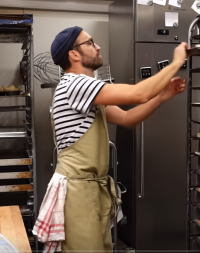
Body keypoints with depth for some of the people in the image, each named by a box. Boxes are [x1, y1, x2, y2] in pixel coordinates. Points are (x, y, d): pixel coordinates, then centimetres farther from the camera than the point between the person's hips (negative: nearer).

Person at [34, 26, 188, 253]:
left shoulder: (86, 88, 17)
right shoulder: (74, 84, -17)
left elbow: (126, 118, 13)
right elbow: (138, 94, -23)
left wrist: (162, 96, 1)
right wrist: (176, 63, -10)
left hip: (96, 187, 10)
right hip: (77, 189, -10)